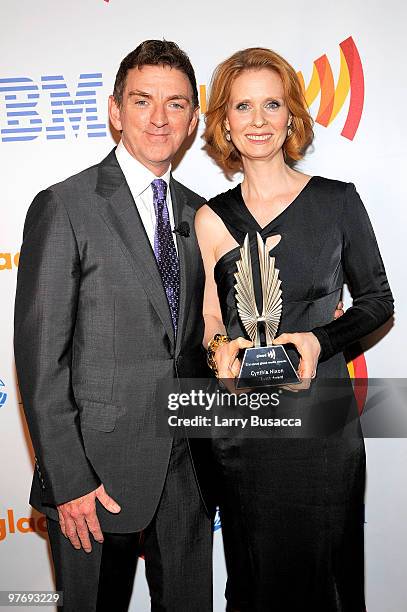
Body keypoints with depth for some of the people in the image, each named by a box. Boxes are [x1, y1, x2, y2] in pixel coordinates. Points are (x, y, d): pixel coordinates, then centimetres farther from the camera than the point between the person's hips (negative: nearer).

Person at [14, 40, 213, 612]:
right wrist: (68, 481, -14)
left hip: (187, 464, 5)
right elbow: (40, 357, -12)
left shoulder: (198, 214, 8)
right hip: (99, 468, -5)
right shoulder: (64, 208, -10)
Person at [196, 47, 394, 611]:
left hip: (319, 416, -1)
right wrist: (219, 346, -13)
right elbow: (211, 316, 8)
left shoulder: (337, 200, -2)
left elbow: (378, 301, 2)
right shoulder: (212, 218, 3)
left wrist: (320, 340, -14)